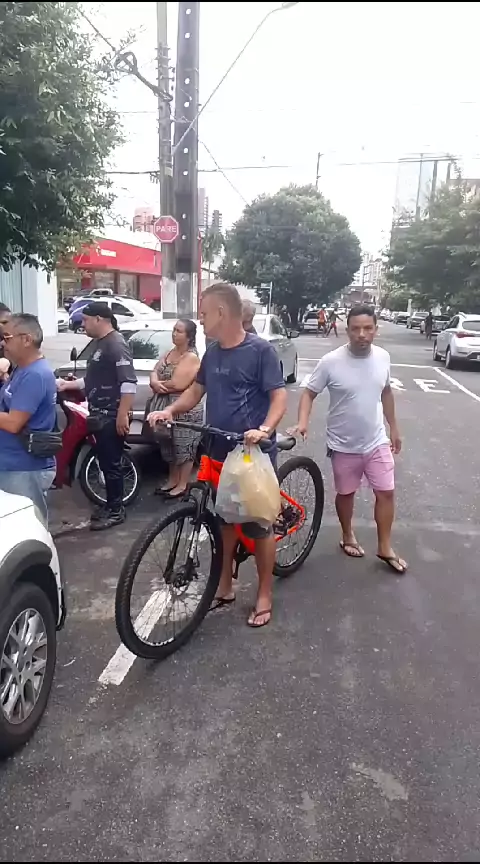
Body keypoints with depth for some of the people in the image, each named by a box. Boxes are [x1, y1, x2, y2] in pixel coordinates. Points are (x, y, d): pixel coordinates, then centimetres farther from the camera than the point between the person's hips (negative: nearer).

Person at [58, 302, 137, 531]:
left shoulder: (116, 345, -16)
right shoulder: (100, 344, 16)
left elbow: (129, 383, -23)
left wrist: (123, 415, -26)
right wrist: (67, 385, 16)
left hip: (112, 417, -10)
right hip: (100, 415, 10)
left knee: (112, 463, -2)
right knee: (105, 462, 16)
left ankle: (116, 511, 8)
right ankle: (110, 505, 27)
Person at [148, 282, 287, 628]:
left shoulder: (260, 350, -12)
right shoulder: (212, 353, 9)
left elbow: (279, 396, -15)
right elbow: (196, 391, 15)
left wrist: (265, 429, -33)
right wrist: (170, 410, -3)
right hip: (220, 452, 7)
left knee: (259, 524, 5)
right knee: (225, 520, 16)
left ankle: (265, 595, 21)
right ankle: (225, 586, 32)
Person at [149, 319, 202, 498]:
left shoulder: (192, 357, -15)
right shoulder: (168, 353, 12)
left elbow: (178, 384, -23)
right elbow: (154, 373, 9)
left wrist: (158, 385, -7)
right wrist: (155, 383, -15)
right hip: (166, 407, 9)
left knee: (184, 448, 2)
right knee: (170, 446, 17)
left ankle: (182, 485, 12)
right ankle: (172, 481, 30)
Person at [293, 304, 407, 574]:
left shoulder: (383, 357, -4)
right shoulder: (331, 361, -17)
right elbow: (309, 393, -10)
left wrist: (394, 428, 15)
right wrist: (303, 422, -27)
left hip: (377, 441, 3)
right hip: (344, 444, -3)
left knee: (386, 492, 6)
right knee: (346, 493, 14)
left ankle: (385, 548, 23)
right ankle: (348, 537, 38)